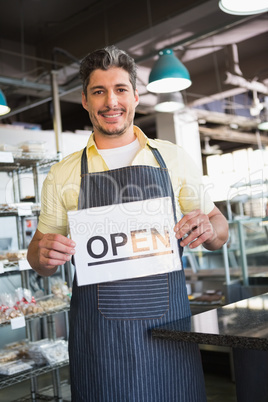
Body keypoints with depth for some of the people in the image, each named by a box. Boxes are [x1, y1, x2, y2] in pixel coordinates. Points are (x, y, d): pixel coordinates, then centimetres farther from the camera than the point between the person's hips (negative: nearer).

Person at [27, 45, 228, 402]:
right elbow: (41, 254, 11)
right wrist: (44, 256, -12)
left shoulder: (173, 158, 4)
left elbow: (219, 226, 10)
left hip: (169, 326, 1)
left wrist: (208, 229, -13)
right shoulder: (62, 175, 5)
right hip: (98, 337, 0)